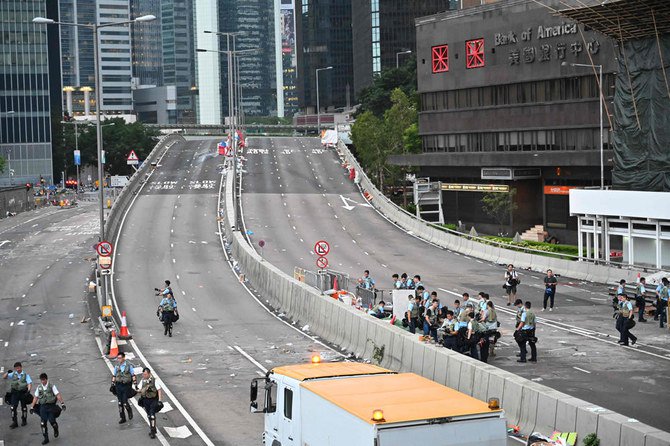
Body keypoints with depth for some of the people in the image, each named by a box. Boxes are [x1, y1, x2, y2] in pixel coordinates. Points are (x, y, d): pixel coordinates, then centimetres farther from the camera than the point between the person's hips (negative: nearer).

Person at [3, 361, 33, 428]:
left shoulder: (25, 375, -2)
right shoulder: (13, 374, 5)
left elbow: (30, 383, -9)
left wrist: (28, 391, -25)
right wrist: (7, 372, -22)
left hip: (23, 393, -1)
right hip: (15, 393, 1)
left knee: (24, 407, 11)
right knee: (13, 407, -8)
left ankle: (24, 420, 29)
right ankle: (14, 422, -4)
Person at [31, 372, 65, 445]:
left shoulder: (52, 386, -3)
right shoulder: (39, 387, 8)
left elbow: (58, 395, -8)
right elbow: (36, 397, 14)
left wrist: (62, 403, -19)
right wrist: (32, 407, 11)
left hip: (51, 406, -3)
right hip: (43, 406, 3)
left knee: (52, 421, -9)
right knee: (43, 423, -2)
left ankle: (56, 430, 26)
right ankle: (46, 438, 9)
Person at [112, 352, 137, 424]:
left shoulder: (129, 366, -5)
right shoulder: (117, 366, 6)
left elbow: (133, 375, -2)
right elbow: (114, 376, 13)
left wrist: (135, 384, -6)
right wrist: (112, 384, 10)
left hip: (126, 386, -4)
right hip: (118, 385, 4)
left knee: (125, 403, -7)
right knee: (120, 403, 5)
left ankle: (129, 410, 25)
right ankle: (122, 418, 15)